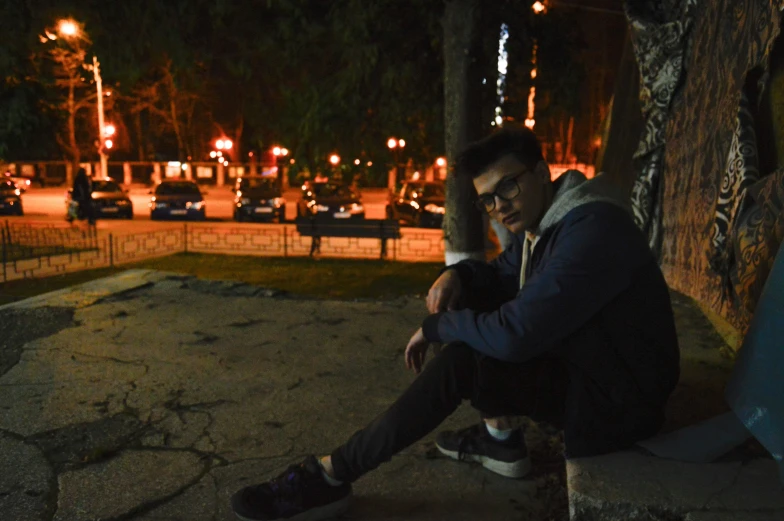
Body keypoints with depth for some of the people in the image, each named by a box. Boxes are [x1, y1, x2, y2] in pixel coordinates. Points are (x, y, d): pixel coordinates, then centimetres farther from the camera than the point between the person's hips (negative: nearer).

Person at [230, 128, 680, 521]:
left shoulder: (592, 231, -27)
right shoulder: (545, 221, 4)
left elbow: (515, 332, -33)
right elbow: (500, 277, 17)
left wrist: (434, 326, -16)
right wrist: (458, 276, -7)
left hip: (617, 397, -9)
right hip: (584, 366, 10)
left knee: (462, 362, -25)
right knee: (472, 312, 7)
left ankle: (330, 477, -16)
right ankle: (502, 439, 13)